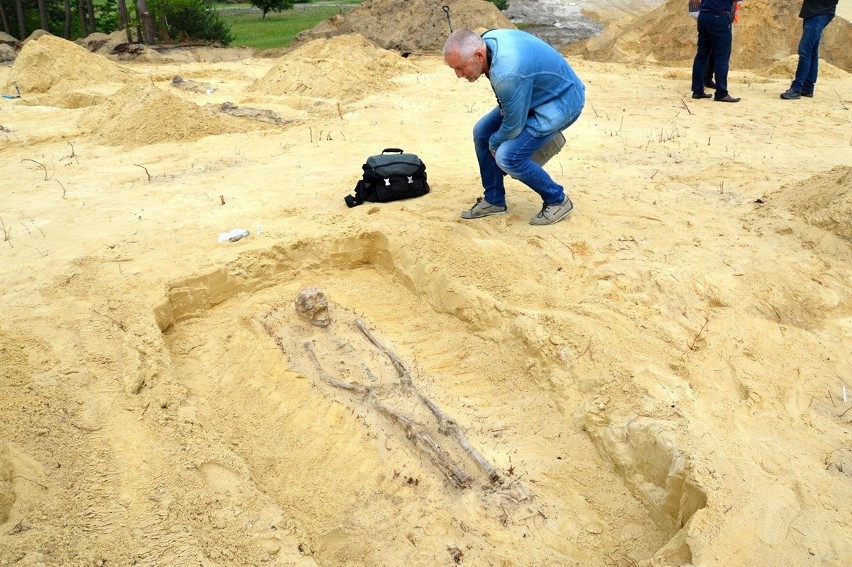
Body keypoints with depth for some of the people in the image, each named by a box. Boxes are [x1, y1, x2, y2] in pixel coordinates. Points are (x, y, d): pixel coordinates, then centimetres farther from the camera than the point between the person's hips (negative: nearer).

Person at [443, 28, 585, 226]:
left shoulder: (507, 74, -37)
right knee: (482, 132, 5)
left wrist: (494, 143, -3)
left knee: (508, 156, -20)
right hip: (534, 93, 9)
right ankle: (494, 200, 17)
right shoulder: (487, 40, -10)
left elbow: (514, 125, -23)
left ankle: (557, 201, 1)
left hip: (562, 102, -9)